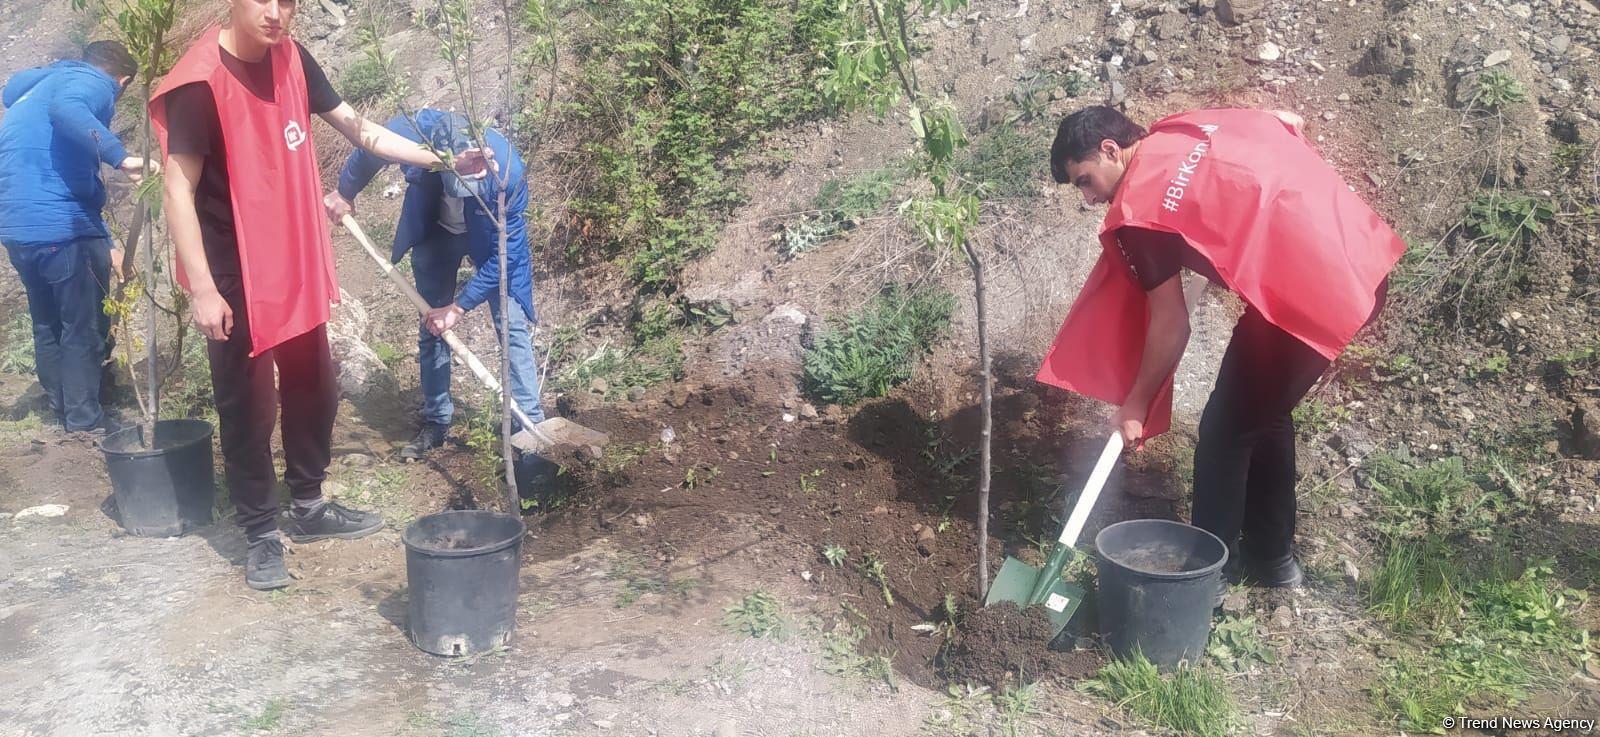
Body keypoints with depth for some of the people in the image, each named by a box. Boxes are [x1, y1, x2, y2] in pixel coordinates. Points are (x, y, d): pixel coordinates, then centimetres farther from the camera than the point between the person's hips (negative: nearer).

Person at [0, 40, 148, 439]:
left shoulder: (47, 83, 24)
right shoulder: (95, 84, -5)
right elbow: (66, 108, -28)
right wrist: (121, 157, -32)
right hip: (58, 224, -8)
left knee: (48, 323, 20)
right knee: (85, 326, 3)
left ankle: (63, 408, 30)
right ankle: (85, 421, 10)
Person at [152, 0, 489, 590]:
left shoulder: (292, 61, 1)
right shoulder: (199, 83, -19)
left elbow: (359, 130, 10)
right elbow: (179, 190, -19)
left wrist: (444, 161, 3)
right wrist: (202, 289, -21)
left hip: (296, 266, 7)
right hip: (234, 277, -7)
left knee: (314, 391, 17)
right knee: (248, 409, 4)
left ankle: (308, 508, 35)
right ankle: (262, 532, 20)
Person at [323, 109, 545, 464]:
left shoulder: (507, 171, -40)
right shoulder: (413, 129, -35)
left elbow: (503, 254, -29)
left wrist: (459, 306, -26)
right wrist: (344, 192, 7)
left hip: (491, 237, -3)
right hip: (435, 230, 3)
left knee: (511, 325, -11)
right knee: (432, 325, 7)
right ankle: (436, 421, 21)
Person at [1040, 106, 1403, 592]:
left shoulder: (1136, 209, -7)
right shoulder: (1191, 127, 14)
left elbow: (1171, 325, -5)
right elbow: (1291, 123, 25)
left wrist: (1135, 406, 7)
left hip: (1307, 291, -9)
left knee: (1225, 432, 6)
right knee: (1266, 415, 22)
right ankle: (1272, 557, 34)